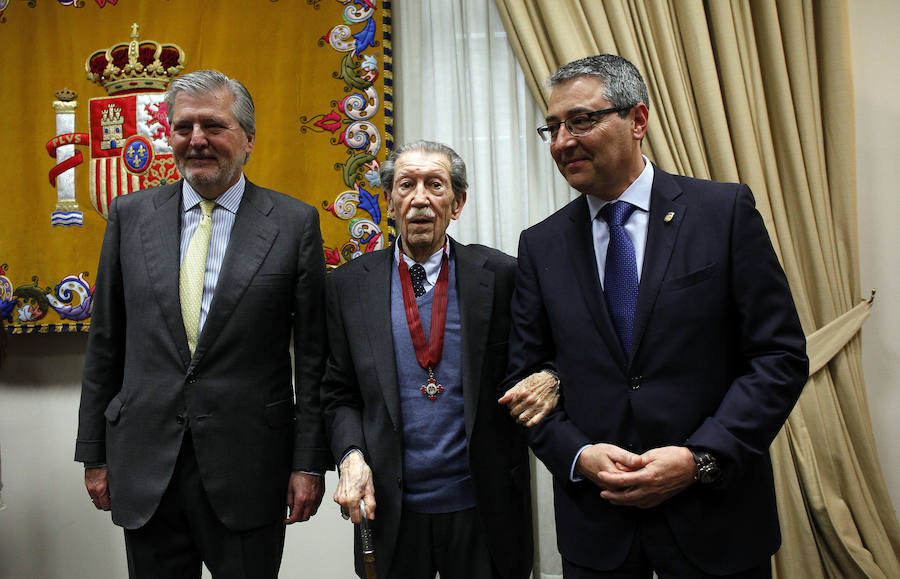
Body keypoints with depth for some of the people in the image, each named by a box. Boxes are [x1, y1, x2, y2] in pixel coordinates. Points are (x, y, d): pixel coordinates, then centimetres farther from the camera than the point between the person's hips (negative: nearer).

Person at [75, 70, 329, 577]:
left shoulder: (295, 223, -4)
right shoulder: (130, 215, 5)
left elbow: (313, 355, -3)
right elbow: (105, 343, 8)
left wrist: (310, 462, -5)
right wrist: (95, 454, 8)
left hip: (248, 468, -2)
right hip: (143, 468, 3)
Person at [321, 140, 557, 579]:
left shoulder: (501, 275, -4)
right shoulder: (348, 285, 0)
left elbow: (533, 366, 3)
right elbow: (339, 394, 4)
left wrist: (549, 380, -19)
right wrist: (351, 455, -12)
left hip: (484, 509, 0)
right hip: (389, 510, 1)